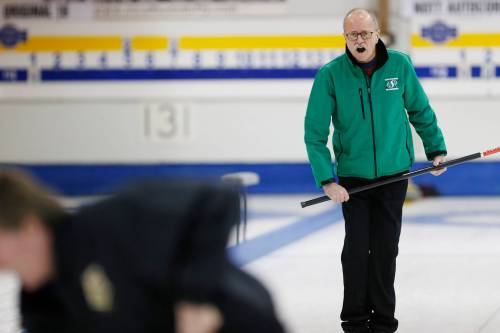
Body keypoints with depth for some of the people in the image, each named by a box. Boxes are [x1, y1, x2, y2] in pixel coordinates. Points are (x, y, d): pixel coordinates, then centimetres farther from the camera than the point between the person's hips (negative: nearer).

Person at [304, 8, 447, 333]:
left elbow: (420, 110, 9)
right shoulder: (330, 75, -12)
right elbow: (315, 132, -11)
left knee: (386, 250, 5)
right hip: (353, 177, -1)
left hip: (393, 174, 1)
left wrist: (436, 149, 12)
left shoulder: (400, 65, -7)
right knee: (356, 250, -2)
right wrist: (327, 181, -16)